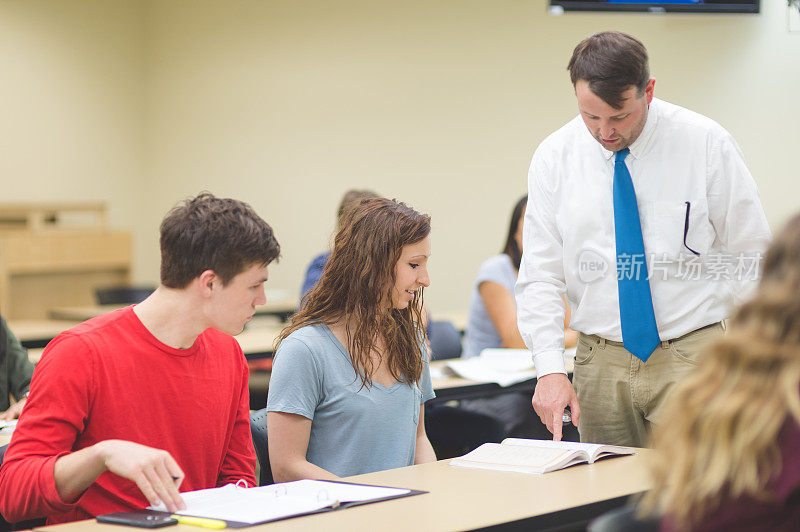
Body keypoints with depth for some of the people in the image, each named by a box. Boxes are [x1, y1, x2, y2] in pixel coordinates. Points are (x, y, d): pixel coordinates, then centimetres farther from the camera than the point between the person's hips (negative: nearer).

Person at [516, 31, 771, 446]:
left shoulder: (707, 144, -5)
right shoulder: (554, 157, 0)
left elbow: (751, 257, 0)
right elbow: (540, 275, 0)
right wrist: (550, 368, -12)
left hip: (692, 354, -2)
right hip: (600, 361, 2)